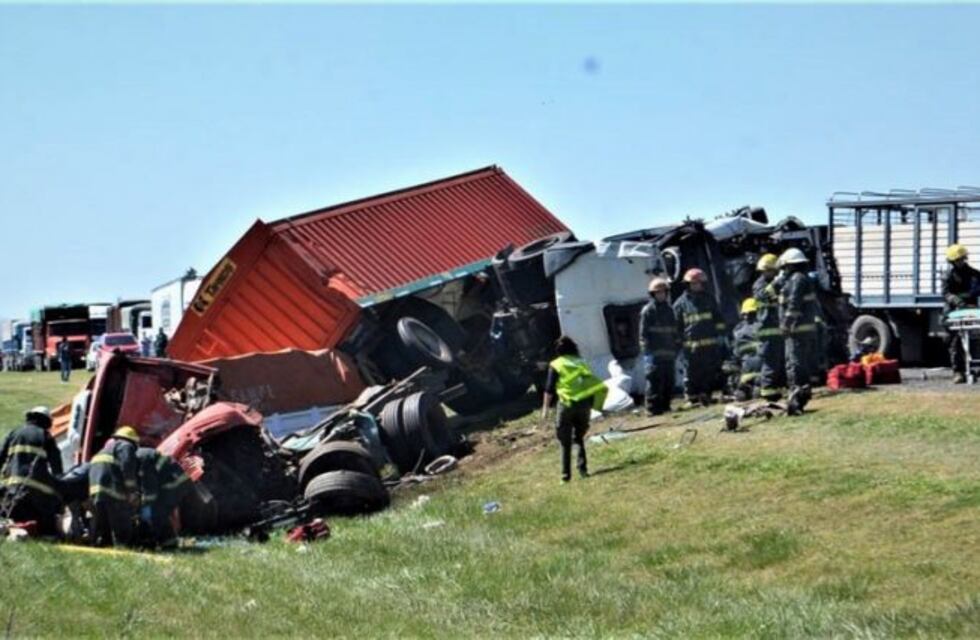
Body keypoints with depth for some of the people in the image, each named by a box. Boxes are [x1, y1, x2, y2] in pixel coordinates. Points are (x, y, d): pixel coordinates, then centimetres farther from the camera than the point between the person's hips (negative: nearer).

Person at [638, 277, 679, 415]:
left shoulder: (669, 310, 18)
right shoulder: (648, 311, -2)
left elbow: (674, 331, 23)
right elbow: (643, 333, -6)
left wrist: (675, 349, 16)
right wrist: (647, 350, -13)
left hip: (669, 352, 6)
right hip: (654, 353, -6)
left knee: (669, 381, 6)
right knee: (654, 380, -10)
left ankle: (665, 405, 14)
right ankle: (653, 407, -9)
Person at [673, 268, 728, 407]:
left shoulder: (709, 299, 13)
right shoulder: (681, 304, 5)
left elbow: (718, 318, 16)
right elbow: (677, 325, 9)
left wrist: (720, 334, 7)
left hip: (710, 344, 2)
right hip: (691, 346, -2)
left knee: (710, 371, 3)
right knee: (692, 373, -2)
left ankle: (705, 396, 10)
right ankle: (692, 398, 3)